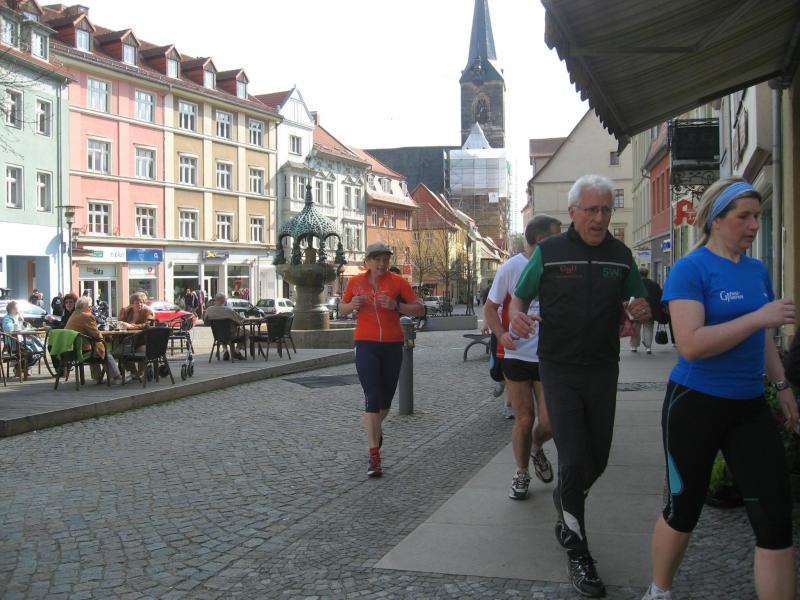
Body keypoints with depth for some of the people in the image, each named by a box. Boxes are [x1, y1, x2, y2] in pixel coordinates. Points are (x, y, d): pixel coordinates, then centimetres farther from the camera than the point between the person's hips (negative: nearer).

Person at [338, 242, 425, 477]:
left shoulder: (397, 282, -2)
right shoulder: (356, 282, 4)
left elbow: (420, 310, -3)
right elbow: (342, 309, 17)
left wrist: (396, 305, -20)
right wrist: (352, 305, -7)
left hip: (392, 345, 1)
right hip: (366, 345, -1)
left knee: (386, 398, 14)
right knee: (372, 397, -11)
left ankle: (376, 428, 48)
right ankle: (374, 457, -10)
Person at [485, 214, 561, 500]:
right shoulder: (511, 268, -5)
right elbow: (490, 308, 3)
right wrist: (501, 334, -15)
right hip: (518, 356, -2)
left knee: (549, 422, -2)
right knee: (524, 420, 4)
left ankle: (536, 448, 34)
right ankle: (521, 474, 26)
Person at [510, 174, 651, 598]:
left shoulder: (620, 255, 5)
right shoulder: (549, 252, -3)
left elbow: (637, 302, 15)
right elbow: (520, 295, 5)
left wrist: (641, 310, -10)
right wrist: (516, 316, -19)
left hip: (603, 370, 4)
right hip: (559, 369, -3)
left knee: (597, 461, 13)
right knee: (574, 460, -8)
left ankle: (565, 501, 45)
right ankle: (577, 551, 7)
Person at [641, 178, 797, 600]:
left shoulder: (757, 270, 9)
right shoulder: (690, 269, -12)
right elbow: (690, 344, -23)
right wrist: (759, 317, -24)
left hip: (749, 407, 6)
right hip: (696, 404, -6)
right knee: (683, 510, 9)